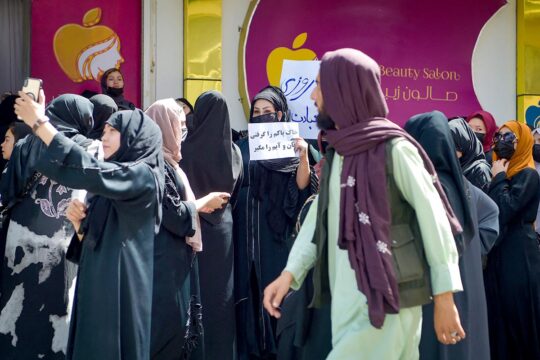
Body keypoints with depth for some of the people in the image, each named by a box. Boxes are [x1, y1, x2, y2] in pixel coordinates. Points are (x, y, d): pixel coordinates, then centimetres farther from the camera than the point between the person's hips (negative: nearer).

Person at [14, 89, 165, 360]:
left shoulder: (142, 175, -8)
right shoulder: (111, 182, 17)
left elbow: (89, 172, -25)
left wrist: (39, 123, -22)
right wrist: (79, 222, -2)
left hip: (120, 293, -8)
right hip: (96, 288, 8)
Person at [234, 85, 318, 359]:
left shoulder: (290, 143, 4)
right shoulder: (243, 147, 13)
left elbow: (301, 186, -8)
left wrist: (303, 157, -23)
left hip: (277, 230, -3)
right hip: (247, 229, 3)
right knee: (249, 287, 2)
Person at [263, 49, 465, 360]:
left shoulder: (393, 148, -11)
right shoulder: (337, 153, 13)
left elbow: (434, 219, -11)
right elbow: (319, 216, 11)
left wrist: (444, 298, -11)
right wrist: (290, 272, -1)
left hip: (384, 298, -7)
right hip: (348, 297, 7)